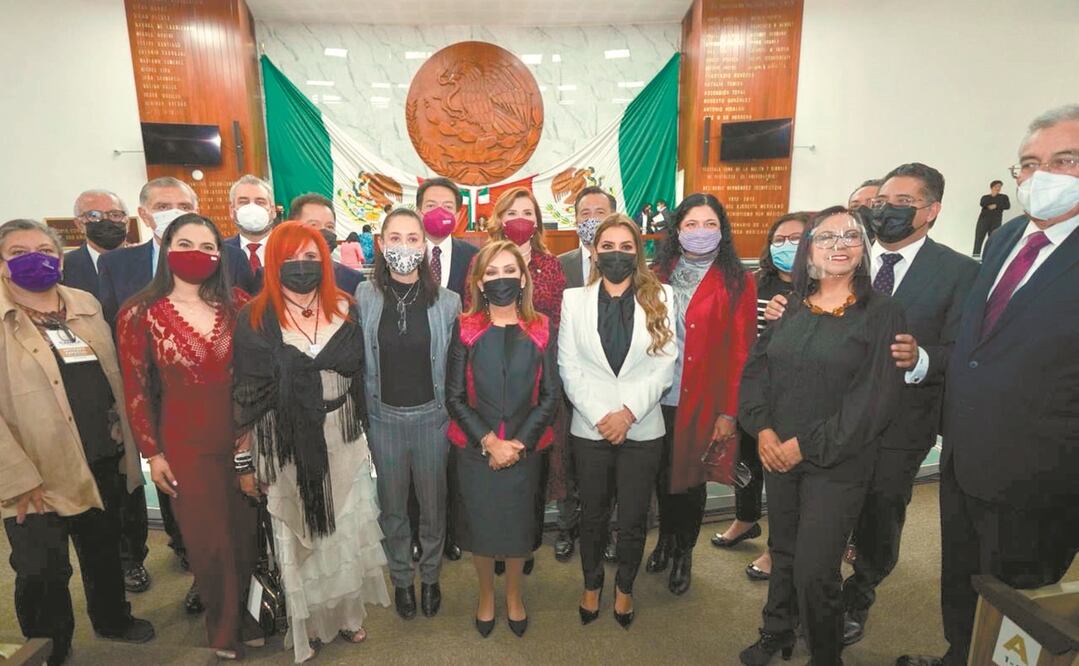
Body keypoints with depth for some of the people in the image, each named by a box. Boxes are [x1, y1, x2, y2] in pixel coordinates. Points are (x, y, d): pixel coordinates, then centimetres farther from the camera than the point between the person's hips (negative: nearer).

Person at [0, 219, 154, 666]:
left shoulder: (87, 306, 6)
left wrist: (126, 443, 6)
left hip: (104, 462, 5)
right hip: (36, 477, -5)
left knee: (105, 551, 23)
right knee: (43, 574, 12)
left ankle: (112, 618, 46)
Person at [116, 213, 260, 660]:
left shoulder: (238, 303, -3)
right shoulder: (139, 313, -7)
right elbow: (135, 389, -3)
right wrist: (152, 453, -2)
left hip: (243, 435, 2)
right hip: (186, 444, -1)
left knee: (247, 531, 14)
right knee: (207, 540, 13)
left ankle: (247, 613, 40)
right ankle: (223, 627, 38)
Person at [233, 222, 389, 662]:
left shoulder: (345, 309, -1)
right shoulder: (255, 319, -9)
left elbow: (360, 377, 5)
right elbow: (246, 397, -7)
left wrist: (364, 436, 7)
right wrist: (244, 460, -5)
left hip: (342, 444, 3)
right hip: (285, 449, -2)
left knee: (345, 531, 16)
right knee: (297, 536, 14)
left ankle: (345, 613, 40)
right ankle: (305, 624, 37)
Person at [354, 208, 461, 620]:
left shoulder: (446, 302, -7)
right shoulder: (364, 297, -5)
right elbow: (356, 360, 0)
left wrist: (454, 413, -2)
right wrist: (359, 413, 0)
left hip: (432, 416, 0)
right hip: (383, 416, 1)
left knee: (433, 504, 15)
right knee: (392, 506, 17)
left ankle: (430, 576, 40)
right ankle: (401, 579, 40)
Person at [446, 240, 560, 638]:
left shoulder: (542, 329, -3)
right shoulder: (466, 329, -5)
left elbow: (551, 395, -3)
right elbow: (454, 396, -6)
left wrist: (518, 443, -12)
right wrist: (489, 442, -15)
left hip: (525, 449, 1)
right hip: (475, 450, 0)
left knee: (519, 523, 15)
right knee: (480, 524, 13)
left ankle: (513, 595, 42)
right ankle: (486, 595, 41)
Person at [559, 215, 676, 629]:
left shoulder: (660, 298, 1)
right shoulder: (574, 300, 2)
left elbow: (664, 365, -4)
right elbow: (569, 368, -2)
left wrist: (628, 412, -13)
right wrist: (599, 416, -12)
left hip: (642, 429, 0)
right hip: (589, 429, 1)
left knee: (633, 518, 12)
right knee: (593, 515, 16)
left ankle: (625, 588, 38)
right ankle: (592, 584, 40)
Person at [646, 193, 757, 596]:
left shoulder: (736, 284, -4)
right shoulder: (659, 275, 4)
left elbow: (741, 352, -5)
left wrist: (729, 411, -9)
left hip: (703, 402, -2)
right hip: (658, 398, 3)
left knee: (691, 478, 11)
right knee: (663, 474, 16)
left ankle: (683, 553, 35)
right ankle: (665, 539, 42)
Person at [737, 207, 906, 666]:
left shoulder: (882, 313, -6)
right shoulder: (790, 309, 7)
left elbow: (875, 397, -12)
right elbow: (756, 369, 7)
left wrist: (806, 446, -14)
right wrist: (763, 430, -8)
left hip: (837, 462, -4)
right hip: (777, 454, 4)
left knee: (814, 572, -1)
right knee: (783, 553, 16)